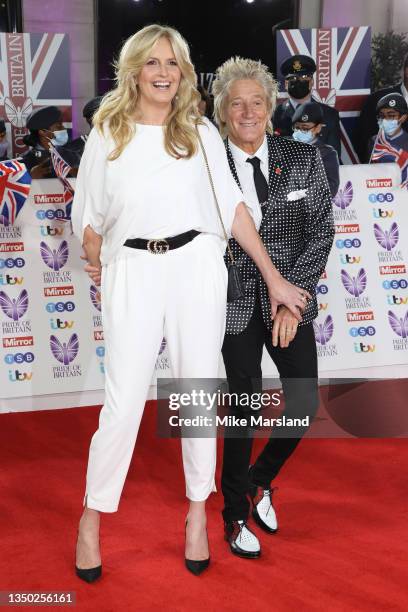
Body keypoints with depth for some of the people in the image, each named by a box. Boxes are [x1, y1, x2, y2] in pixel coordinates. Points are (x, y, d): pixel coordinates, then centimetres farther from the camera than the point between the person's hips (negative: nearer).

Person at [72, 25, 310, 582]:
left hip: (197, 265, 1)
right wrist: (95, 265, 0)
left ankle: (198, 511, 22)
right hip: (132, 270, -1)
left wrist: (274, 278, 6)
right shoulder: (106, 134, 7)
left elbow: (232, 206, 7)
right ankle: (92, 519, 13)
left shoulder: (201, 133, 8)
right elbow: (88, 213, 12)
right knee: (124, 401, -2)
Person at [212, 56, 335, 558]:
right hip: (236, 305, -2)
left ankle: (260, 479, 32)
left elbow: (322, 231, -3)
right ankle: (236, 514, 24)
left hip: (291, 302, 2)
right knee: (243, 408, 3)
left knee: (305, 401, 1)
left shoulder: (304, 159, 0)